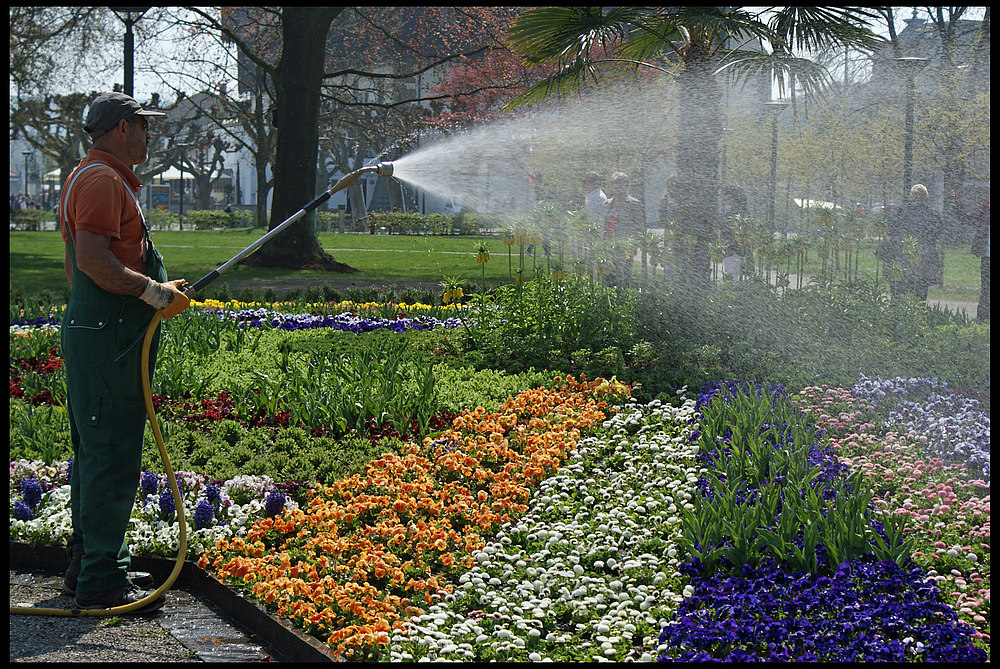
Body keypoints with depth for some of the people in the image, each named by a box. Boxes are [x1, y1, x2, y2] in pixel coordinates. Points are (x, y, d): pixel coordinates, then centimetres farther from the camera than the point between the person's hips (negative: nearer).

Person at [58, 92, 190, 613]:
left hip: (93, 330, 11)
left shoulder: (95, 179, 22)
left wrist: (154, 291, 21)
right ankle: (101, 582, -7)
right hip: (106, 336, -11)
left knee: (95, 454, 16)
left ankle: (87, 566, 24)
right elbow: (92, 261, -24)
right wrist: (152, 292, -18)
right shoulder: (102, 181, -12)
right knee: (111, 457, -9)